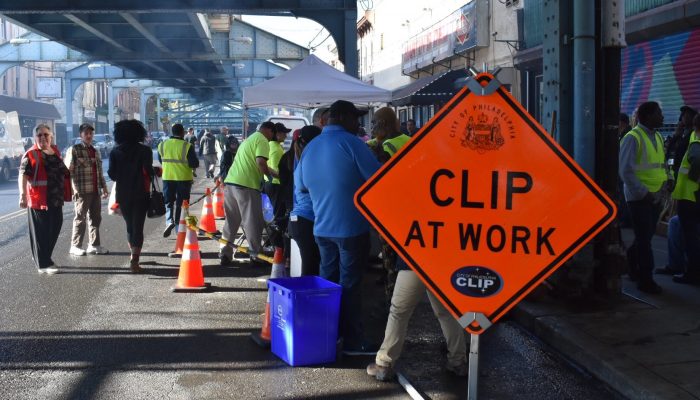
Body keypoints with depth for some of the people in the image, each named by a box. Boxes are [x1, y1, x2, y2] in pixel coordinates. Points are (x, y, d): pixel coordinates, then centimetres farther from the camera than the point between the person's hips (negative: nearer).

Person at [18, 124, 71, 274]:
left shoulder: (55, 151, 11)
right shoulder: (31, 155, -11)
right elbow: (23, 176, -20)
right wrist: (23, 195, -32)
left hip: (56, 200, 8)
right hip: (39, 200, -8)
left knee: (54, 229, 15)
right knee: (41, 233, 0)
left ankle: (42, 256, 32)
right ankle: (43, 264, 7)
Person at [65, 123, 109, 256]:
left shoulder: (95, 151, 17)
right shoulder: (74, 150, -4)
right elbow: (68, 171, -9)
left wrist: (104, 187, 18)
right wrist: (74, 189, -15)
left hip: (96, 191, 7)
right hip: (82, 191, -6)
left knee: (95, 218, 9)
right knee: (80, 219, -1)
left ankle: (94, 245, 17)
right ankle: (75, 246, 7)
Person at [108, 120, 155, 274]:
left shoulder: (115, 152, 0)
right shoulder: (144, 151, -8)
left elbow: (112, 174, -3)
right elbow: (148, 171, -15)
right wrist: (154, 172, 6)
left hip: (123, 195, 3)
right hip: (140, 194, -3)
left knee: (130, 226, 19)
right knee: (138, 227, -1)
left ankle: (134, 256, 31)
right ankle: (134, 260, -11)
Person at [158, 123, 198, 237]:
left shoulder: (162, 145, 0)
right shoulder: (187, 146, -13)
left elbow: (160, 160, 13)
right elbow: (195, 164, -14)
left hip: (167, 177, 2)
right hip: (184, 178, -2)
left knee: (168, 201, 13)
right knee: (181, 203, 10)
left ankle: (169, 221, -11)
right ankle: (179, 227, 13)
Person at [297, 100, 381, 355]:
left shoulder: (310, 147, 9)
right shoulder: (350, 143, -13)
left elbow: (301, 184, 21)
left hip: (322, 227, 6)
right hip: (352, 227, -6)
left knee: (327, 281, 14)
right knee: (349, 285, 0)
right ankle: (353, 342, 6)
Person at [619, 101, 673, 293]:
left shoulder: (657, 137, 13)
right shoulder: (633, 138, -13)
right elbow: (626, 171, -16)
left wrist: (667, 180, 4)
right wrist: (644, 192, -18)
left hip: (656, 196, 8)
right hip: (639, 197, -8)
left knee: (646, 235, 15)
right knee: (644, 238, -2)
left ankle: (630, 265, 34)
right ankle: (645, 280, 7)